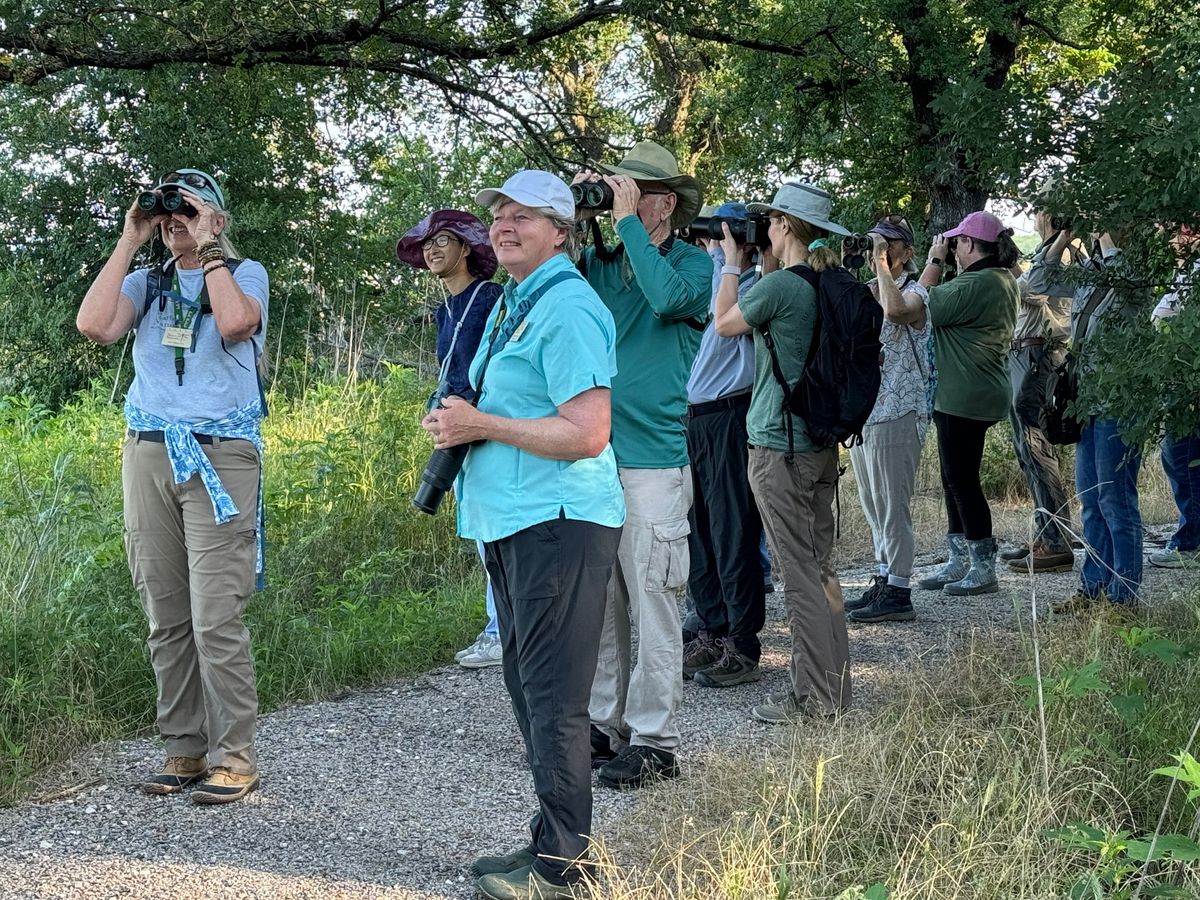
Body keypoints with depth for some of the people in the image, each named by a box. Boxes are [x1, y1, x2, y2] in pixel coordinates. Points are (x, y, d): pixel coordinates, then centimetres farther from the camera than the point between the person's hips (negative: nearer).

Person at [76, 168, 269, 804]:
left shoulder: (244, 274, 6)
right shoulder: (146, 283, 16)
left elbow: (234, 323, -17)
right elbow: (94, 325, -4)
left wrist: (208, 249, -7)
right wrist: (129, 242, 1)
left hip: (219, 458, -4)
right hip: (148, 455, 4)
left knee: (216, 618, -10)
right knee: (165, 617, 4)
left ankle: (234, 755, -3)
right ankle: (184, 751, 12)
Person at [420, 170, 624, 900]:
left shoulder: (567, 310, -14)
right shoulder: (512, 304, 17)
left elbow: (586, 433, -22)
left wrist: (480, 425, -16)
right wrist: (457, 424, 9)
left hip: (557, 523, -11)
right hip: (514, 521, 11)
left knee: (553, 696, -5)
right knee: (527, 684, 16)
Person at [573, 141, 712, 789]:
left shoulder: (694, 264, -1)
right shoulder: (598, 261, 12)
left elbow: (669, 297, -23)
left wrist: (626, 220, -15)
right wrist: (573, 217, -5)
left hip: (652, 462, -5)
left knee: (652, 607, -3)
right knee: (598, 603, 12)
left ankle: (653, 742, 4)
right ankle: (604, 723, 23)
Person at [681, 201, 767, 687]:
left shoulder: (757, 285, -6)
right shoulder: (708, 278, 19)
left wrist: (731, 263, -16)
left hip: (730, 416, -8)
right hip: (695, 418, 8)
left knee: (732, 536, -6)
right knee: (699, 534, 11)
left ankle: (743, 648, 0)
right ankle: (712, 635, 20)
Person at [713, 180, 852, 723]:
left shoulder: (780, 285, -15)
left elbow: (725, 323, 0)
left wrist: (731, 261, 9)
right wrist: (762, 267, 18)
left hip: (779, 445, -8)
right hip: (823, 442, 8)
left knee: (798, 571, -3)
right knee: (820, 565, 14)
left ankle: (814, 699, 2)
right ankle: (835, 687, 21)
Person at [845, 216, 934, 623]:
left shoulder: (914, 293, -9)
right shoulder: (867, 293, 17)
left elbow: (895, 310, -33)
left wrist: (883, 269, -20)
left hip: (897, 414, -9)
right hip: (863, 412, 9)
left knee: (892, 507, -6)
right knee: (874, 508, 14)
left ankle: (898, 593, -2)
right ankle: (883, 583, 22)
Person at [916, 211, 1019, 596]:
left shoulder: (976, 284, -21)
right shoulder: (1004, 280, 12)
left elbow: (924, 307, -16)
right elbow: (950, 306, 17)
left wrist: (934, 261, -7)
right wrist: (943, 263, 8)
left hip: (964, 397, -11)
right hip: (977, 394, 11)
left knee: (962, 480, -3)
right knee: (956, 479, 17)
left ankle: (984, 569, 3)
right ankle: (960, 562, 25)